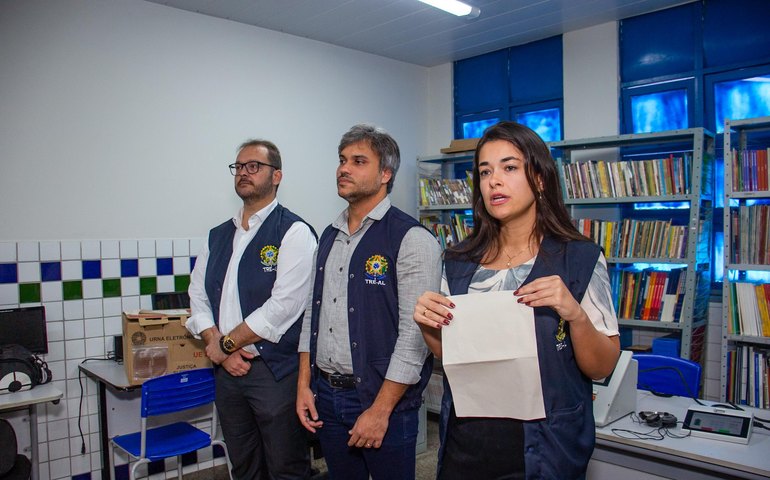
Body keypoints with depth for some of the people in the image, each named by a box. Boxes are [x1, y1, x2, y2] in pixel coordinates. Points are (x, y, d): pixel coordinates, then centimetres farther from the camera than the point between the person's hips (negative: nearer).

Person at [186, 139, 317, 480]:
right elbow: (198, 298, 10)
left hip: (276, 372, -6)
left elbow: (283, 307, -18)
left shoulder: (294, 232, -10)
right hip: (227, 370, 7)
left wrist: (226, 343, -10)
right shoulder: (218, 236, 12)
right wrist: (222, 353, -5)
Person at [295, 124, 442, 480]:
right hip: (325, 397, 6)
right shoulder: (329, 237, 8)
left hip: (382, 398, -6)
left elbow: (414, 333, -17)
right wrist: (304, 384, 7)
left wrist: (380, 410, -17)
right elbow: (313, 312, 12)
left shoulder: (412, 239, -14)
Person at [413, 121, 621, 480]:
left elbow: (602, 368, -9)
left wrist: (575, 314, -26)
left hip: (542, 450, -3)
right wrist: (428, 326, -11)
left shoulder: (580, 259, -10)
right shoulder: (459, 262, -1)